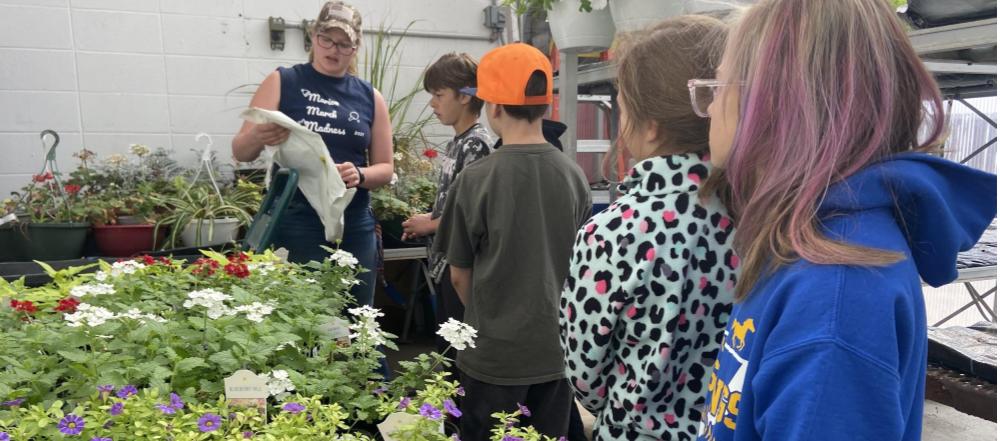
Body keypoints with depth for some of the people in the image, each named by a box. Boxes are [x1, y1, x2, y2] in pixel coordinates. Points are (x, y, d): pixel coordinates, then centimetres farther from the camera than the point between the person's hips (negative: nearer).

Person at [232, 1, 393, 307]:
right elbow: (240, 152, -2)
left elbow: (385, 168, 10)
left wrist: (359, 175, -12)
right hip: (296, 223, -3)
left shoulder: (370, 97, 8)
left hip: (355, 226, 3)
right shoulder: (282, 82, 2)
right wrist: (258, 138, -24)